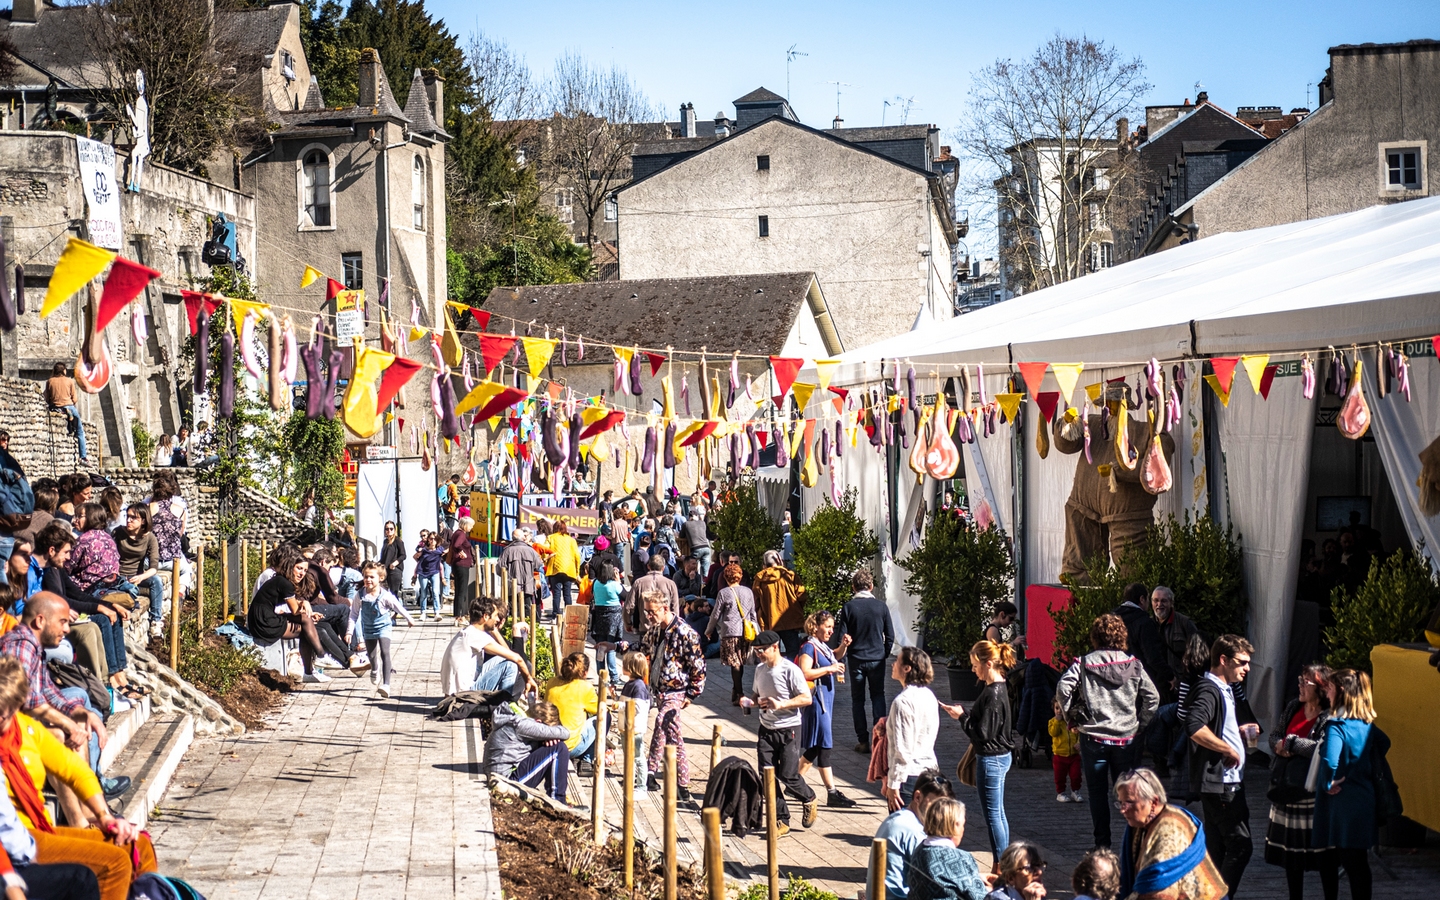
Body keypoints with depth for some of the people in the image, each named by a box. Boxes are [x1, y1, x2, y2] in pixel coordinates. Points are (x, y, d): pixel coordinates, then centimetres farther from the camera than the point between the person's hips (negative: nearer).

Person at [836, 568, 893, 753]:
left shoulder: (848, 607, -9)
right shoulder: (881, 607, -5)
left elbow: (842, 636, -6)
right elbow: (890, 636, 0)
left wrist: (841, 659, 6)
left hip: (855, 659, -1)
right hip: (877, 659, 1)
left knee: (857, 699, 9)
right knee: (878, 696, 13)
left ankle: (863, 741, 7)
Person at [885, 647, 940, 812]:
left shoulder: (903, 701, -19)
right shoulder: (929, 695, 7)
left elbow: (902, 749, -20)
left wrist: (893, 784, -16)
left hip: (908, 775, -9)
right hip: (929, 769, 9)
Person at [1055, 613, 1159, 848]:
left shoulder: (1084, 663, -6)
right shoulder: (1133, 665, 0)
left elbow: (1063, 689, -16)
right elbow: (1152, 696, -2)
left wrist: (1072, 716, -2)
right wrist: (1140, 723, 8)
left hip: (1093, 736, -2)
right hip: (1126, 738, 2)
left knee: (1097, 791, 7)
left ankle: (1102, 843, 9)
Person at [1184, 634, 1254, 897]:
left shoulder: (1223, 689, 16)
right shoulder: (1208, 689, -17)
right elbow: (1194, 728, -34)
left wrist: (1238, 731, 15)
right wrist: (1228, 750, -25)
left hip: (1223, 784, 10)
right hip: (1220, 784, -10)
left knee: (1217, 848, 13)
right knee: (1240, 847, -9)